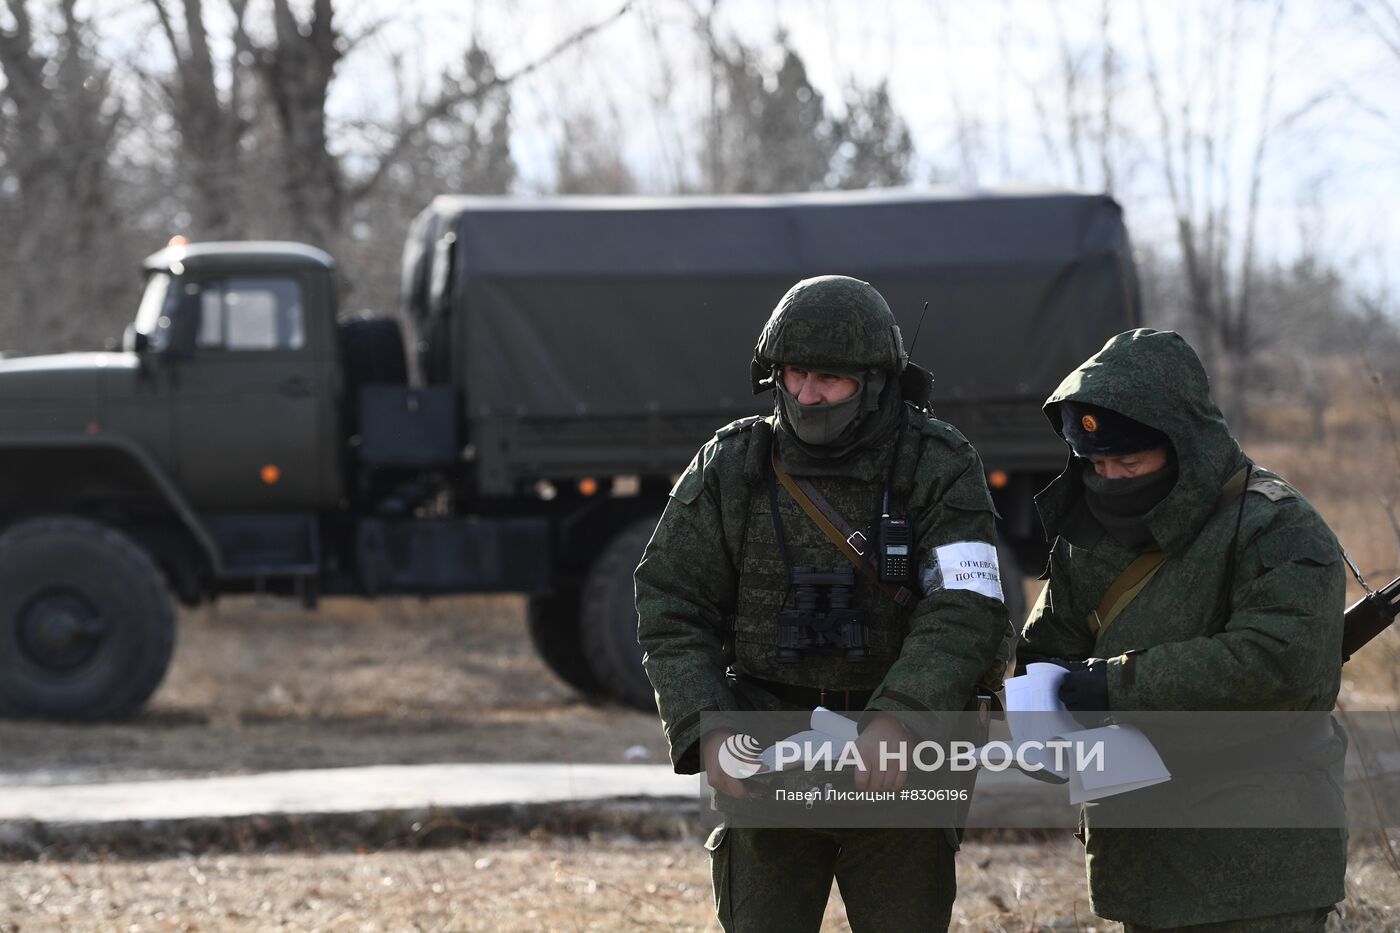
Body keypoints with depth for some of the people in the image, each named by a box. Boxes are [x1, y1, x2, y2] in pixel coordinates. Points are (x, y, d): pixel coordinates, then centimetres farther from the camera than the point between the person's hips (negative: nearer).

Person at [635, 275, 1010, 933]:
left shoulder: (940, 468, -8)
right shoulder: (729, 467, -3)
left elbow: (965, 614, -18)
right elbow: (672, 613, -3)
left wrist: (897, 724, -34)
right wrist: (708, 736, -18)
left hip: (894, 773, -1)